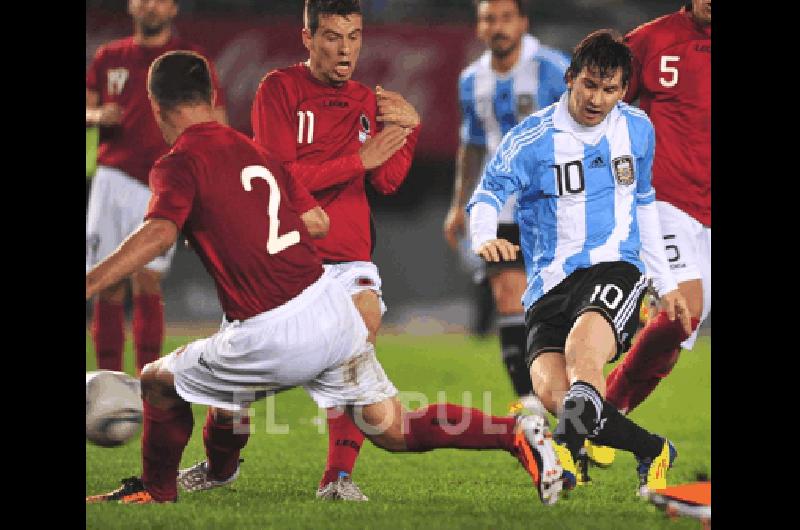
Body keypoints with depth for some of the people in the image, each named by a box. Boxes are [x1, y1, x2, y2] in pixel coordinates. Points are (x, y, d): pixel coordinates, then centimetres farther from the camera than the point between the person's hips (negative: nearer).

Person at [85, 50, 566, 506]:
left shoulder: (178, 165, -6)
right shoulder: (254, 150, 15)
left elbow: (158, 233, -24)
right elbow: (318, 222, 19)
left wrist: (88, 285, -30)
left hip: (273, 337, -6)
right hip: (332, 306, 6)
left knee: (159, 383, 18)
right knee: (396, 432, 14)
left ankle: (156, 492, 30)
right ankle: (518, 433, 2)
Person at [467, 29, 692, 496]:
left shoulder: (638, 129, 11)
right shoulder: (533, 138, -1)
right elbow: (486, 196, -9)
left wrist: (666, 283, 27)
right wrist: (485, 238, -32)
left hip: (614, 269, 0)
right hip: (550, 283, 0)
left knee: (581, 347, -35)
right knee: (552, 388, -25)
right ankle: (653, 450, -9)